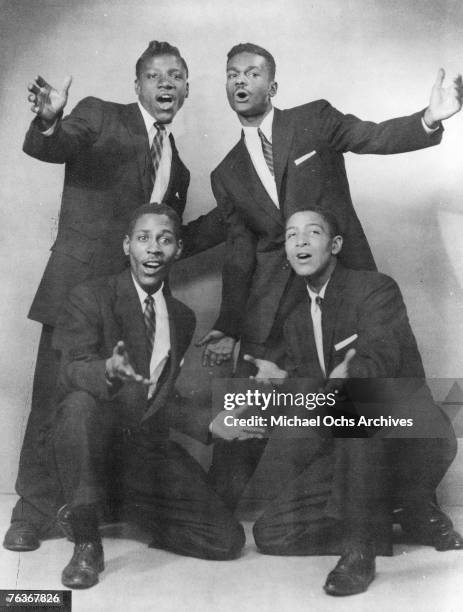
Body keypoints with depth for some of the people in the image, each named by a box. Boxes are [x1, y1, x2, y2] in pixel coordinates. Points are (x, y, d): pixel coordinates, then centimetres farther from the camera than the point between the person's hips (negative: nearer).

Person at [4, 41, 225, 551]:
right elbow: (45, 148, -10)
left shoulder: (177, 167, 21)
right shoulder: (99, 116, 6)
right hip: (79, 286, -4)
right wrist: (48, 122, -34)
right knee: (53, 402, -2)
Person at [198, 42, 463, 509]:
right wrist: (227, 327, 7)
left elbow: (376, 137, -7)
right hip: (270, 304, 3)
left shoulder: (315, 119, 6)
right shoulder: (227, 175, 14)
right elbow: (239, 252, 12)